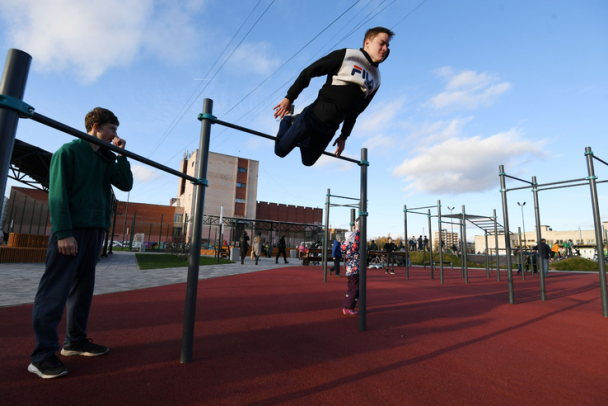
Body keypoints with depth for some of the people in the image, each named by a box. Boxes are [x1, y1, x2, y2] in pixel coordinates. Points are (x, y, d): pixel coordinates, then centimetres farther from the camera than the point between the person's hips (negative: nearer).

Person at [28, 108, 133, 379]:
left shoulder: (106, 160, 17)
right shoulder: (69, 151, -1)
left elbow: (126, 184, 6)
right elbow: (58, 193, -10)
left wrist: (120, 154, 0)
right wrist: (64, 232, -18)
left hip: (95, 230, 7)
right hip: (70, 228, -7)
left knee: (83, 287, 10)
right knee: (55, 289, -5)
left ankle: (75, 341, 20)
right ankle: (42, 354, 1)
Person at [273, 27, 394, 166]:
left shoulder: (376, 79, 10)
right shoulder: (346, 55, -7)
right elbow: (308, 72, -6)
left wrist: (344, 137, 14)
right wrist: (289, 98, -11)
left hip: (330, 128, 5)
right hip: (313, 116, -5)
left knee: (308, 161, 13)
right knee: (280, 150, 3)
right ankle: (288, 121, 32)